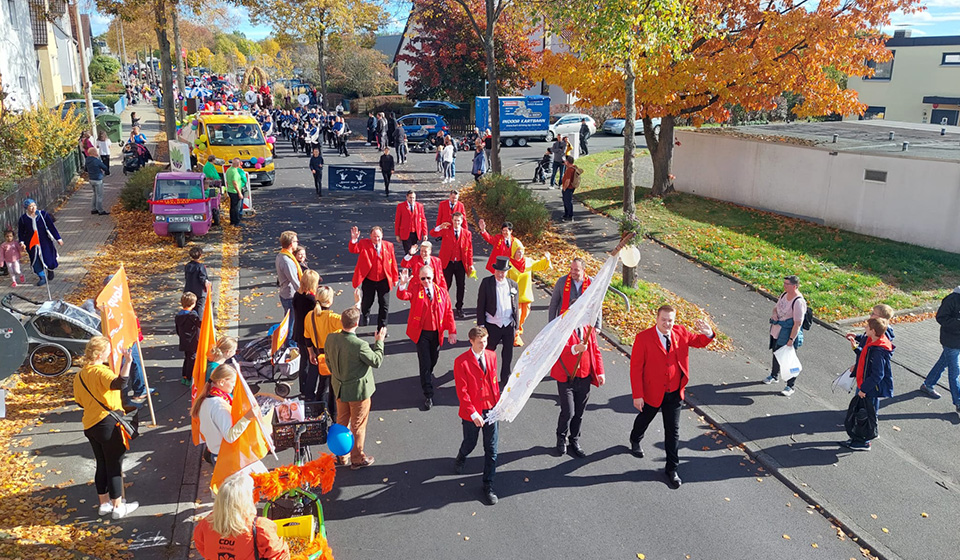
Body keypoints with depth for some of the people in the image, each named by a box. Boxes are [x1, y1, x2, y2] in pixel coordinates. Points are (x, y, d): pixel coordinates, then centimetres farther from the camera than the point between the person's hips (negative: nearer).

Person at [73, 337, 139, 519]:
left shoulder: (80, 376, 9)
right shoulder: (101, 371, -18)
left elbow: (80, 402, 18)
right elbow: (119, 383, -39)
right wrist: (127, 362, -44)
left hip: (90, 426, 8)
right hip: (108, 423, -8)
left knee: (102, 465, 18)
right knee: (115, 466, 2)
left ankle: (104, 504, 28)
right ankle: (118, 507, 10)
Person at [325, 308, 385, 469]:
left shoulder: (330, 339, -13)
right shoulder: (360, 345, -31)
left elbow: (328, 362, 3)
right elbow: (376, 361, -17)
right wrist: (379, 342, -6)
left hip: (339, 389, 6)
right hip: (358, 390, -6)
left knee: (341, 421, 24)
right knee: (358, 425, 13)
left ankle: (341, 455, 41)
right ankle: (357, 459, 29)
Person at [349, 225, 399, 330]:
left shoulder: (388, 246, -1)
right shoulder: (364, 244, -5)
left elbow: (393, 263, 4)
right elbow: (353, 250, -21)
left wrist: (395, 278, 6)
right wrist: (354, 240, -40)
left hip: (383, 281, 1)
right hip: (369, 281, -1)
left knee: (384, 305, 8)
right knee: (367, 303, 11)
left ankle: (382, 328, 23)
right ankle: (363, 320, 39)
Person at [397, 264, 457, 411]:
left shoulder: (442, 291, 2)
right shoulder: (415, 289, -3)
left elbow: (448, 312, 3)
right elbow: (403, 296, -23)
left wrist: (452, 331, 0)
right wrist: (403, 284, -43)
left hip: (436, 333, 3)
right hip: (421, 333, -3)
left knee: (433, 360, 18)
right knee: (425, 363, -2)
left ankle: (428, 376, 49)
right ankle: (428, 395, 5)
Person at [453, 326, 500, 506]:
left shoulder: (492, 356, 1)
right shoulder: (461, 362, -14)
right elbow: (462, 391, -14)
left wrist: (498, 403, 6)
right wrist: (473, 414, -18)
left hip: (491, 409, 3)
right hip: (472, 412, -3)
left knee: (491, 450, 5)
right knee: (470, 443, 17)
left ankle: (488, 486, 18)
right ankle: (460, 459, 53)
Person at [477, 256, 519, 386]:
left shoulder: (513, 285, 3)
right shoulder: (486, 283, -5)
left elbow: (516, 307, 10)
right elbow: (480, 305, -4)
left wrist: (516, 326, 9)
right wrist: (481, 325, -7)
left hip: (509, 326, 3)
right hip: (492, 325, -2)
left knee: (508, 354, 12)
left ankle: (506, 378, 29)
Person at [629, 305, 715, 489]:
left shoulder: (680, 333, -6)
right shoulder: (643, 338, -18)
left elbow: (698, 342, 10)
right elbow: (635, 368, -16)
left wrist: (709, 335, -15)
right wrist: (637, 395, -18)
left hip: (675, 393, 2)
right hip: (652, 392, -2)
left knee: (673, 431, 9)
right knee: (644, 419, 24)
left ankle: (671, 469, 22)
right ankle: (635, 441, 57)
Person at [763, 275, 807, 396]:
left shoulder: (799, 302, -24)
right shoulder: (784, 294, 2)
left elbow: (798, 323, -25)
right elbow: (776, 307, 19)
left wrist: (791, 340, -26)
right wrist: (774, 313, -6)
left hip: (788, 334, -8)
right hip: (777, 331, 8)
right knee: (776, 353, 25)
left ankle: (791, 386, 14)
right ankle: (774, 375, 47)